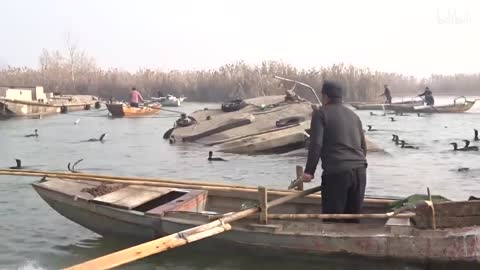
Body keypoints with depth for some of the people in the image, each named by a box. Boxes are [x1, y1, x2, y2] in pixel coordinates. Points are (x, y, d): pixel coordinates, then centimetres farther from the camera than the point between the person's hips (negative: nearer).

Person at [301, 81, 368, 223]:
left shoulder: (321, 113, 2)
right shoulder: (353, 115, 22)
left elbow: (316, 144, -9)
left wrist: (309, 171, -5)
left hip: (336, 172, -6)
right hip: (359, 171, 6)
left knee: (331, 219, -1)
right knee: (353, 218, 13)